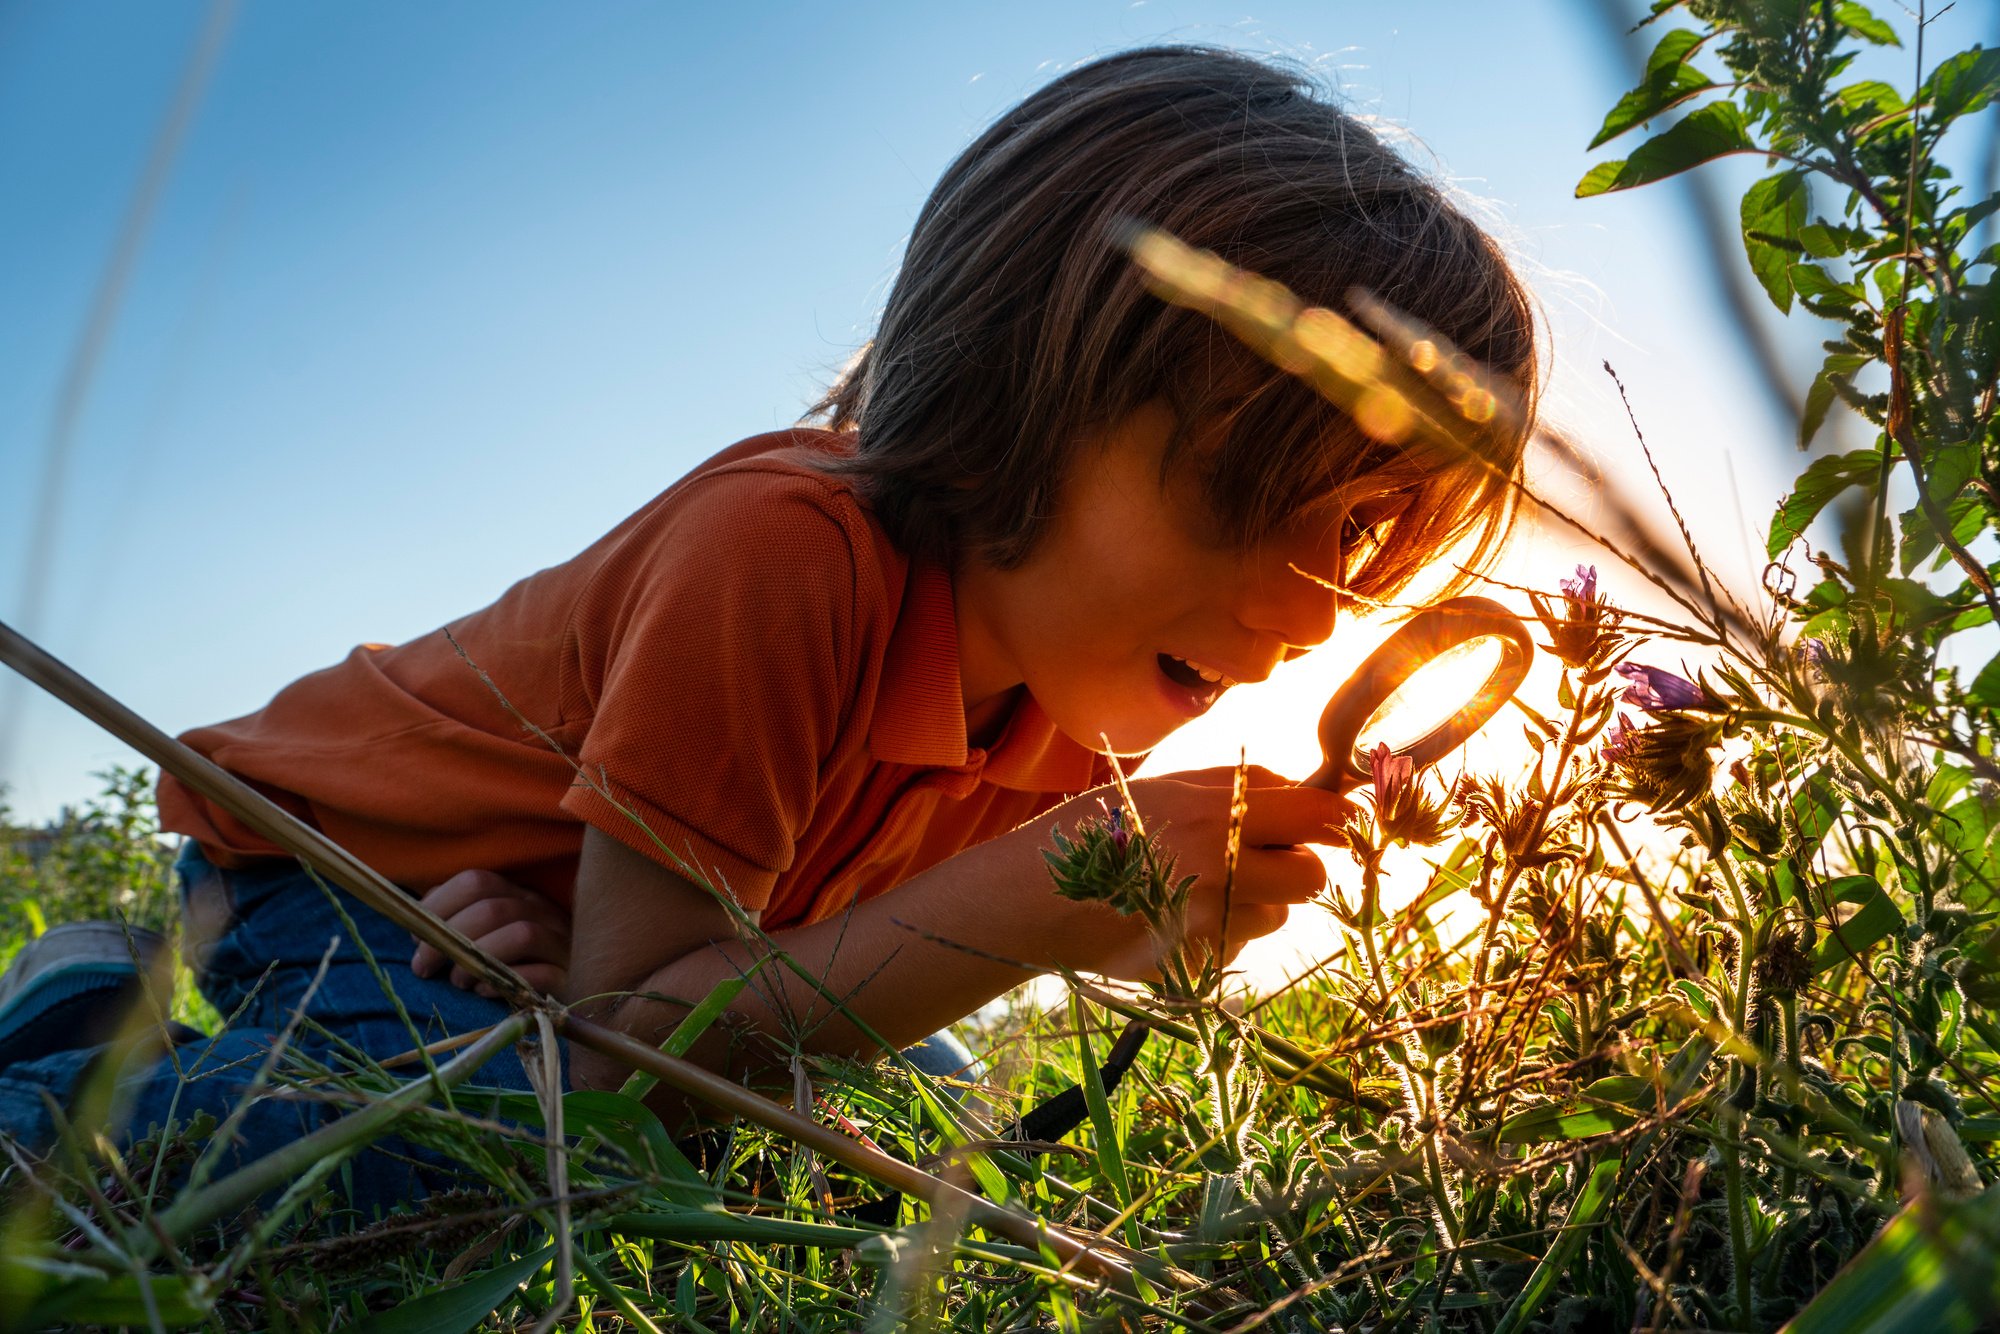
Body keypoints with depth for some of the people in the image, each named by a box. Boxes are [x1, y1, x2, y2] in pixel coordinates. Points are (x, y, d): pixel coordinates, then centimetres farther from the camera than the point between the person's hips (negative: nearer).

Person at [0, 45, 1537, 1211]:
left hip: (556, 916, 7)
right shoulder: (784, 547, -36)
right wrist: (1036, 899, -42)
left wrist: (606, 966, -28)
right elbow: (627, 1058, -34)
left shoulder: (1066, 702, -13)